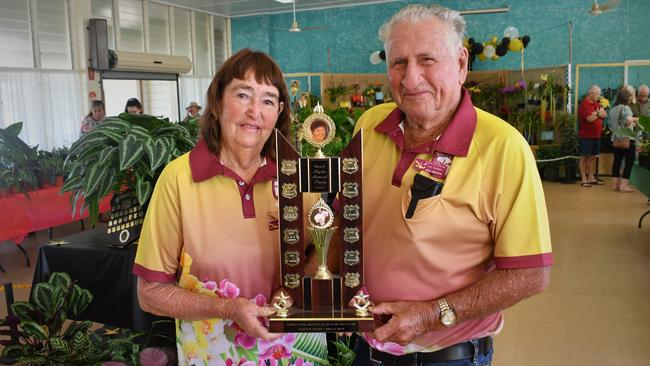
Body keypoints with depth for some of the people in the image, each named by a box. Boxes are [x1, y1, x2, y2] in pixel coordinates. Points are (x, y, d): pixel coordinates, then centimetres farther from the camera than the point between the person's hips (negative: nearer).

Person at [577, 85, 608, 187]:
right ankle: (584, 179, 3)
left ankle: (591, 177, 19)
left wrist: (596, 113, -12)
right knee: (584, 157, -1)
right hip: (586, 136, -8)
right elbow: (590, 119, -21)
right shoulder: (584, 104, -12)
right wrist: (599, 113, -3)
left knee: (592, 157, 12)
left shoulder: (596, 103, 14)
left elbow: (605, 114, 7)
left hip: (596, 135, 8)